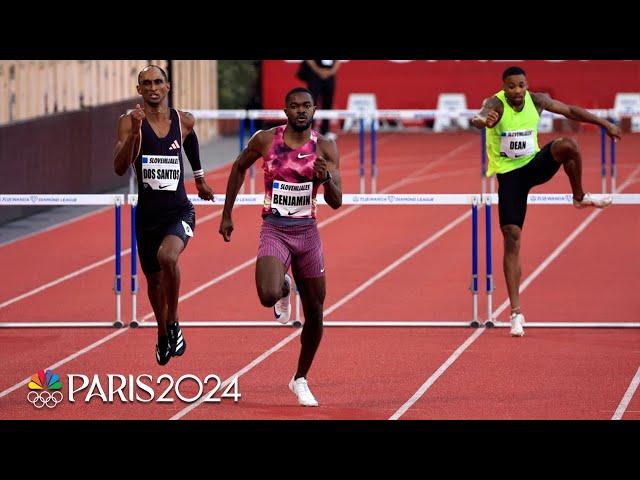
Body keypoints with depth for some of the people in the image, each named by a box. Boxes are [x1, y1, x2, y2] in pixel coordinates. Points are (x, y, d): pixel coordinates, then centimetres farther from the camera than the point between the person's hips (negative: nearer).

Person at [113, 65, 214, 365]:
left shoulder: (184, 121, 0)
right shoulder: (129, 122, -6)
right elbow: (120, 168, -17)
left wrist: (199, 177, 33)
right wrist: (134, 132, -29)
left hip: (179, 211, -1)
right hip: (147, 213, 1)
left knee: (167, 257, -31)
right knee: (154, 278, 15)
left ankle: (173, 322, -12)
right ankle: (163, 336, 41)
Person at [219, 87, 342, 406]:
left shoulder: (325, 148, -4)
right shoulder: (265, 140, -4)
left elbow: (336, 202, -7)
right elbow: (239, 168, 14)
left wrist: (326, 178, -28)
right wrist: (227, 214, 14)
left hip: (307, 232, 2)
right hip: (274, 230, -2)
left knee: (315, 313, 6)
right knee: (268, 296, -27)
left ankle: (300, 380, 27)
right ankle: (283, 288, 13)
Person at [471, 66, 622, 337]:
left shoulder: (537, 101, -6)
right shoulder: (496, 104, -20)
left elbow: (570, 111, 10)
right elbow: (480, 117, -43)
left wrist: (605, 124, 15)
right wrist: (483, 120, -68)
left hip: (535, 164, 3)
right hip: (509, 175, -3)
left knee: (567, 145, -28)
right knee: (512, 238, -10)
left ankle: (580, 198, -2)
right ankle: (516, 312, -5)